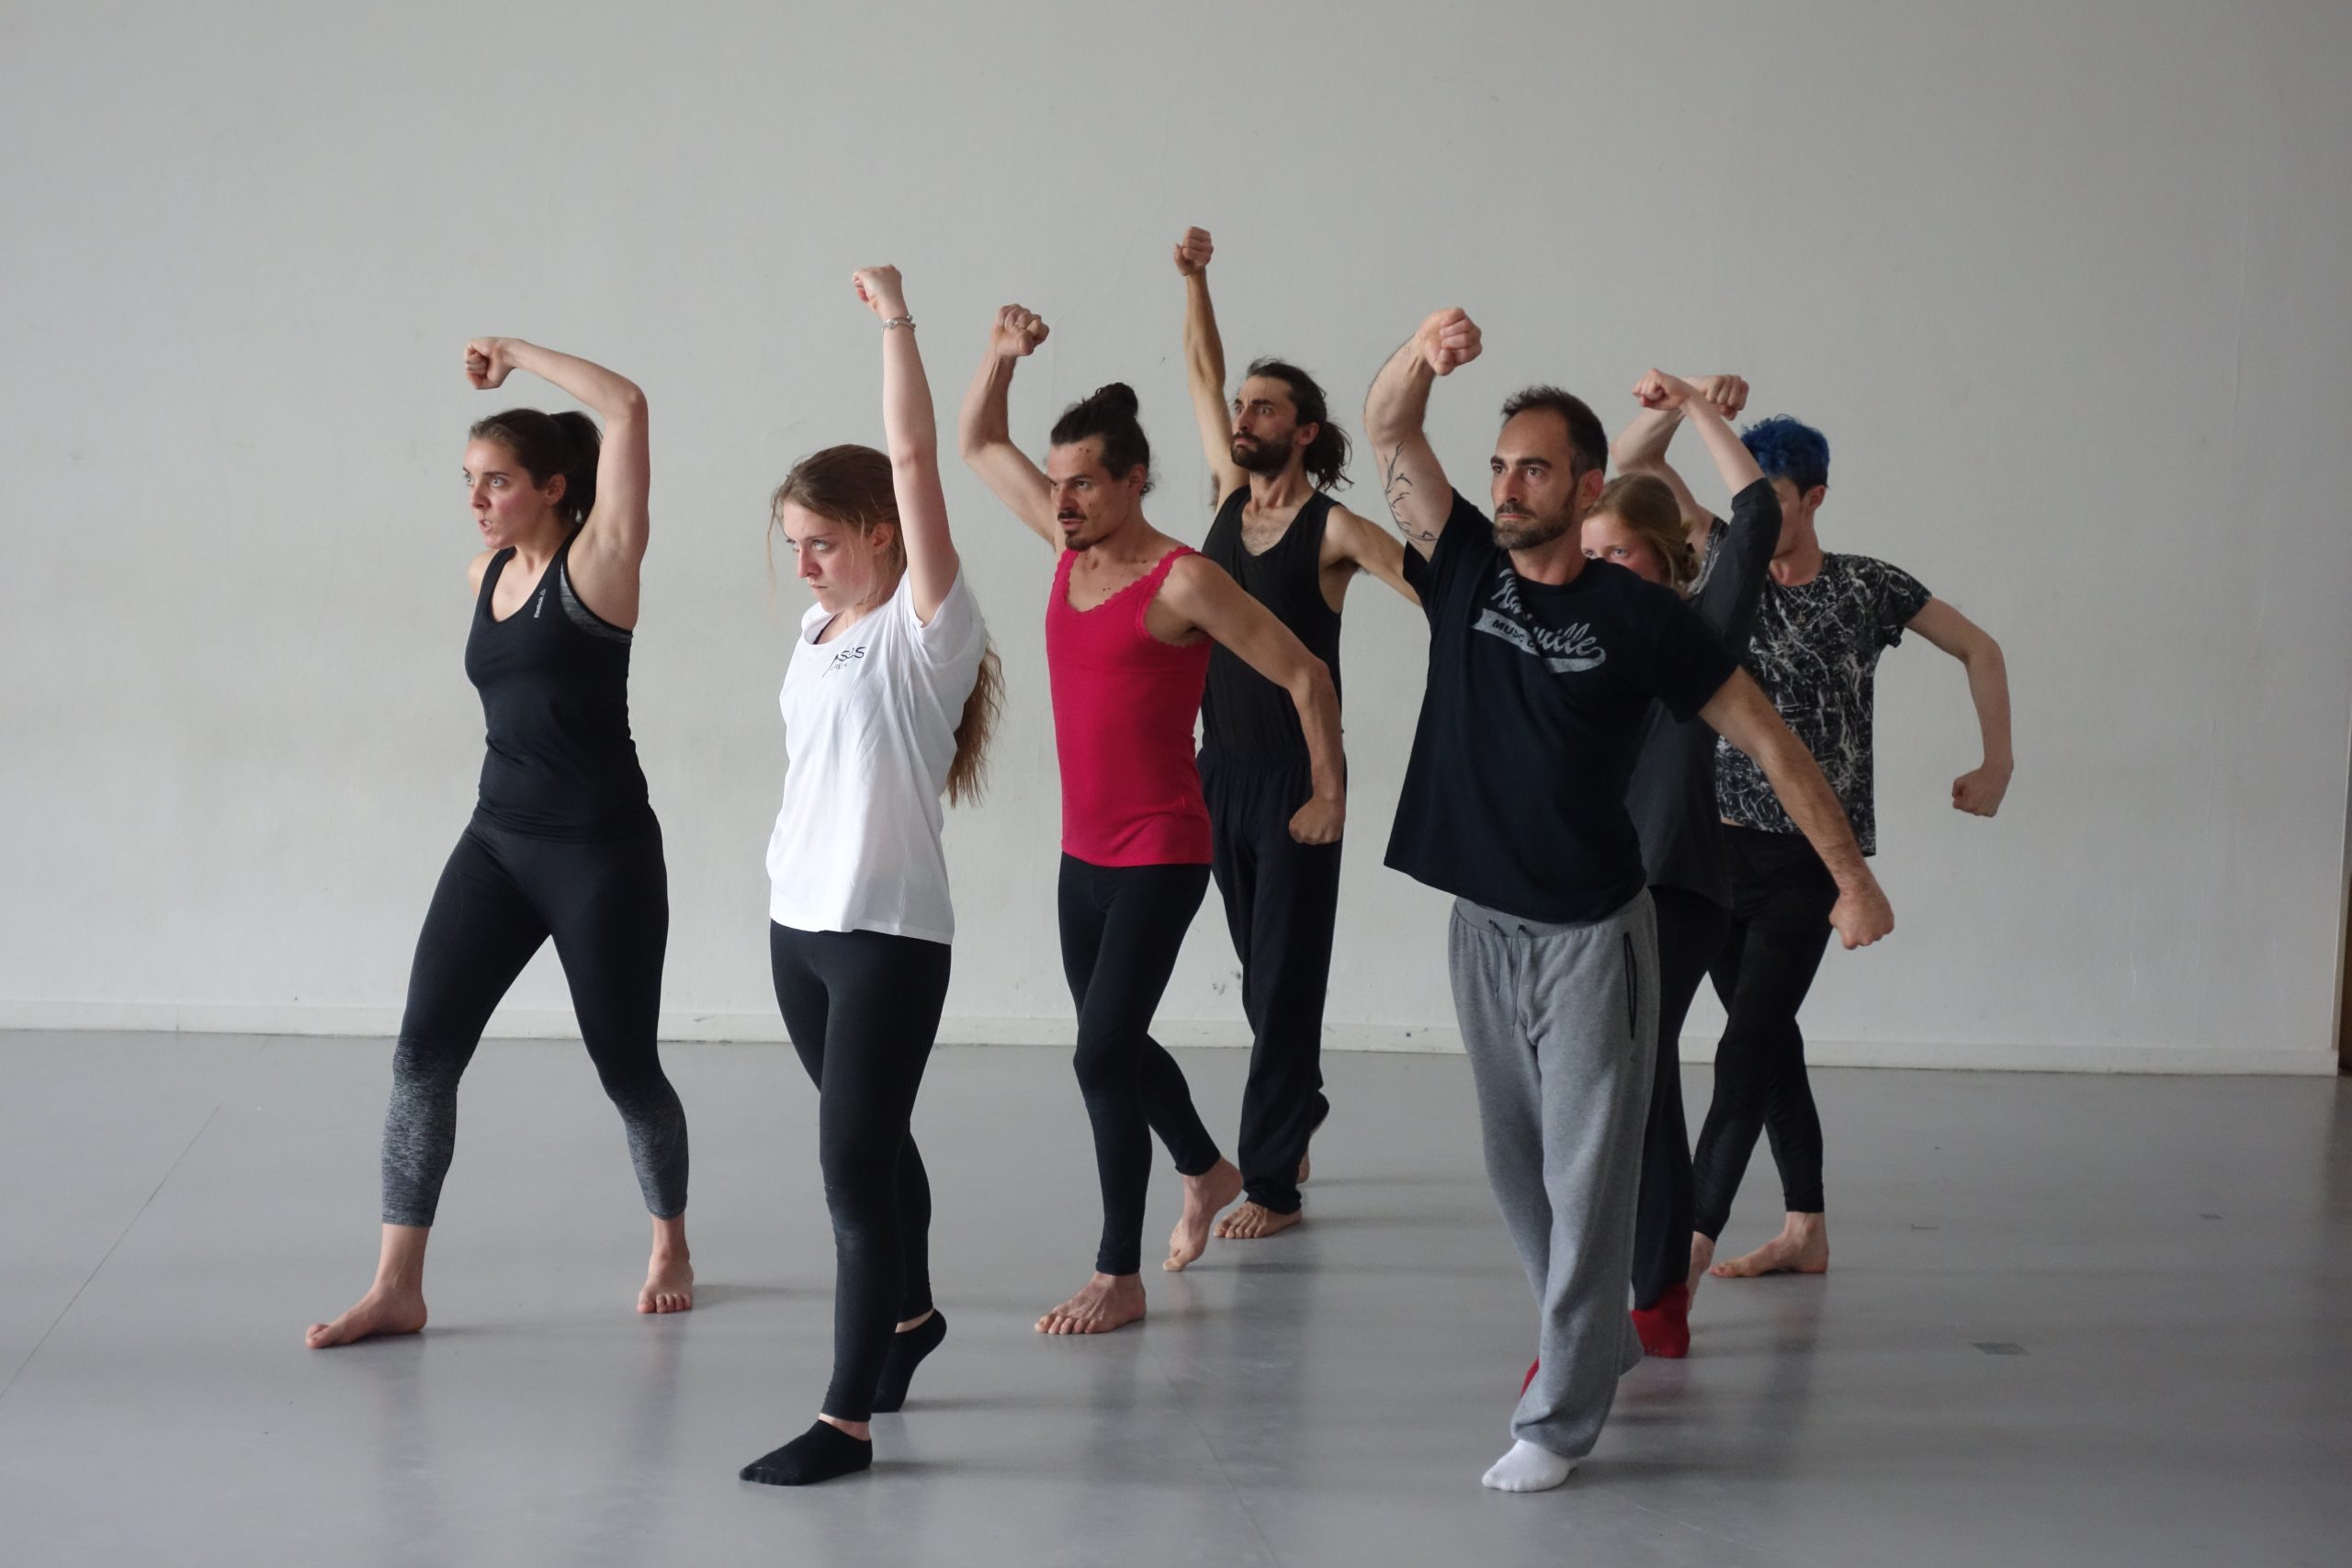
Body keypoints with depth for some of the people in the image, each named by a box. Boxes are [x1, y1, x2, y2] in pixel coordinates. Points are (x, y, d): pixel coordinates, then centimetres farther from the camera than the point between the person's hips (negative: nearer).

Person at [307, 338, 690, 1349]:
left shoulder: (596, 564, -10)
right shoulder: (487, 572, 9)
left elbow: (627, 408, -21)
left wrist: (516, 354, -13)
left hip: (602, 850, -6)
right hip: (497, 842, 6)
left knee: (624, 1065, 5)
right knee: (423, 1050, -6)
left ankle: (670, 1243, 31)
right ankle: (398, 1287, -3)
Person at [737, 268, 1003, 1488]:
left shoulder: (926, 626, -12)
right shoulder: (819, 629, 10)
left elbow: (915, 458, -18)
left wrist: (894, 318, -16)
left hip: (890, 936, -7)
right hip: (797, 924, 7)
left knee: (854, 1164, -9)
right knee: (867, 1144, 19)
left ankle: (847, 1417, -5)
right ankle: (909, 1316, 39)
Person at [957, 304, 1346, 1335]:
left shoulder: (1183, 581, -16)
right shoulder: (1072, 545, 5)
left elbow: (1304, 674, -11)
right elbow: (979, 445, 16)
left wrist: (1329, 795, -3)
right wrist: (1003, 355, 0)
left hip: (1159, 860, -8)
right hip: (1084, 853, 8)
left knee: (1102, 1053, -11)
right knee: (1116, 1042, 20)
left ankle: (1120, 1277, -1)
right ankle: (1206, 1172, 46)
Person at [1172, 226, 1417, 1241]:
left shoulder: (1331, 529, -9)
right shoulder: (1233, 496, 7)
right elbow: (1203, 375, 15)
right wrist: (1195, 281, 10)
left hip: (1297, 778, -6)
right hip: (1220, 768, 6)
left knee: (1284, 976, -4)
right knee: (1259, 967, 16)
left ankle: (1272, 1184, -2)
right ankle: (1297, 1113, 36)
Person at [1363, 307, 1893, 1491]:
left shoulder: (1636, 616, -9)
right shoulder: (1466, 568, 1)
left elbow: (1765, 740, -4)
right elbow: (1386, 430, -8)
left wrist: (1852, 876, -8)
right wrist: (1422, 354, -30)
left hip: (1591, 932, -5)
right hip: (1483, 924, 5)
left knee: (1585, 1177, -4)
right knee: (1514, 1166, 16)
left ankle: (1559, 1418, 2)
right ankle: (1596, 1340, 36)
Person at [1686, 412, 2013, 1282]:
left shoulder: (1868, 586, 0)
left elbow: (1980, 650, 13)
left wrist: (1997, 764, 8)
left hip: (1808, 858, -4)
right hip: (1723, 842, 4)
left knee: (1745, 1053, -11)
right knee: (1770, 1039, 11)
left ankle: (1688, 1249, -16)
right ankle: (1806, 1230, 22)